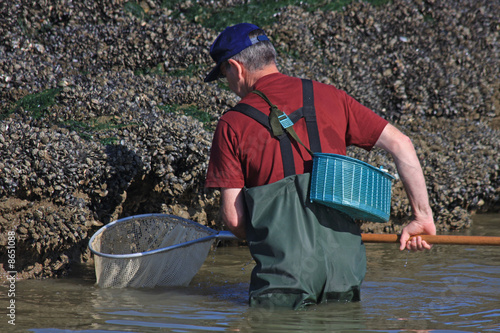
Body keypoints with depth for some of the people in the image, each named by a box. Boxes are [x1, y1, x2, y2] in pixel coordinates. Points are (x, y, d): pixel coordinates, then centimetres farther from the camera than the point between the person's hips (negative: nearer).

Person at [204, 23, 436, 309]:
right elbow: (400, 143, 6)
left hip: (285, 269, -3)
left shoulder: (233, 124, 1)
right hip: (344, 263, 3)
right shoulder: (327, 97, 9)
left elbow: (233, 217, 0)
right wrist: (423, 216, 10)